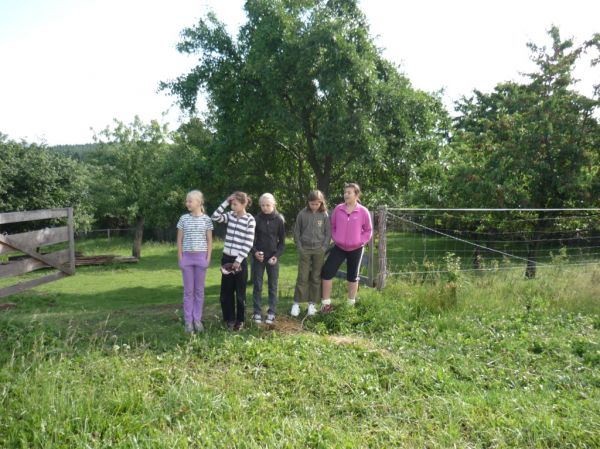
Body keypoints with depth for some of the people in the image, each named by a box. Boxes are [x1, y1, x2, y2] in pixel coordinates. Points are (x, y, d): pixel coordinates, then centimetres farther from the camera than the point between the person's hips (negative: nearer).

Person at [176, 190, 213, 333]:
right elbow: (179, 240, 6)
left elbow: (209, 241, 4)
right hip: (187, 256, 1)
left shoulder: (206, 219, 1)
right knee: (188, 290, 4)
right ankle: (188, 321, 10)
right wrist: (180, 258, -1)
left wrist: (208, 258, -3)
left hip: (201, 256, 0)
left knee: (199, 290, 6)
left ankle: (197, 319, 14)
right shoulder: (184, 218, 3)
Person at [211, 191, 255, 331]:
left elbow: (248, 243, -12)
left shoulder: (250, 219, -9)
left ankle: (240, 320, 18)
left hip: (240, 260, -5)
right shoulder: (230, 215, 7)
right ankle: (229, 318, 23)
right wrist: (225, 202, -6)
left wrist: (238, 260, -15)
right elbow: (215, 217, -3)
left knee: (240, 292, 5)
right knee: (226, 291, 10)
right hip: (227, 258, 5)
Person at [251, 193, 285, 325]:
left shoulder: (279, 219, -4)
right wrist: (254, 252, -15)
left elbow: (282, 241, 0)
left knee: (273, 286, 5)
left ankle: (271, 313, 14)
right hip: (258, 257, 0)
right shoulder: (256, 219, -4)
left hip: (273, 257, 0)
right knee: (257, 285, 4)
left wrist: (277, 255, -12)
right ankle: (257, 312, 13)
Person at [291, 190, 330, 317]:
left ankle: (312, 304, 15)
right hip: (305, 250, -1)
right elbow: (296, 232, 2)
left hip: (319, 250, 1)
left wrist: (324, 247, -6)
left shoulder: (325, 215, -2)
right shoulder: (302, 214, -4)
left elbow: (328, 233, 3)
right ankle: (296, 303, 7)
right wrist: (299, 247, -4)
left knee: (316, 277, 6)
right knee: (302, 277, 0)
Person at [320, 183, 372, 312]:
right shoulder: (338, 209, -4)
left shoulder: (363, 211, -10)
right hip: (339, 247, 2)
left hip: (356, 249, -2)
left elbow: (368, 230, 0)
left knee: (352, 276, 13)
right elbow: (332, 226, 8)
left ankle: (351, 304, 28)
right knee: (326, 272, -6)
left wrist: (361, 241, -10)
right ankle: (326, 303, 5)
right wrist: (334, 238, -3)